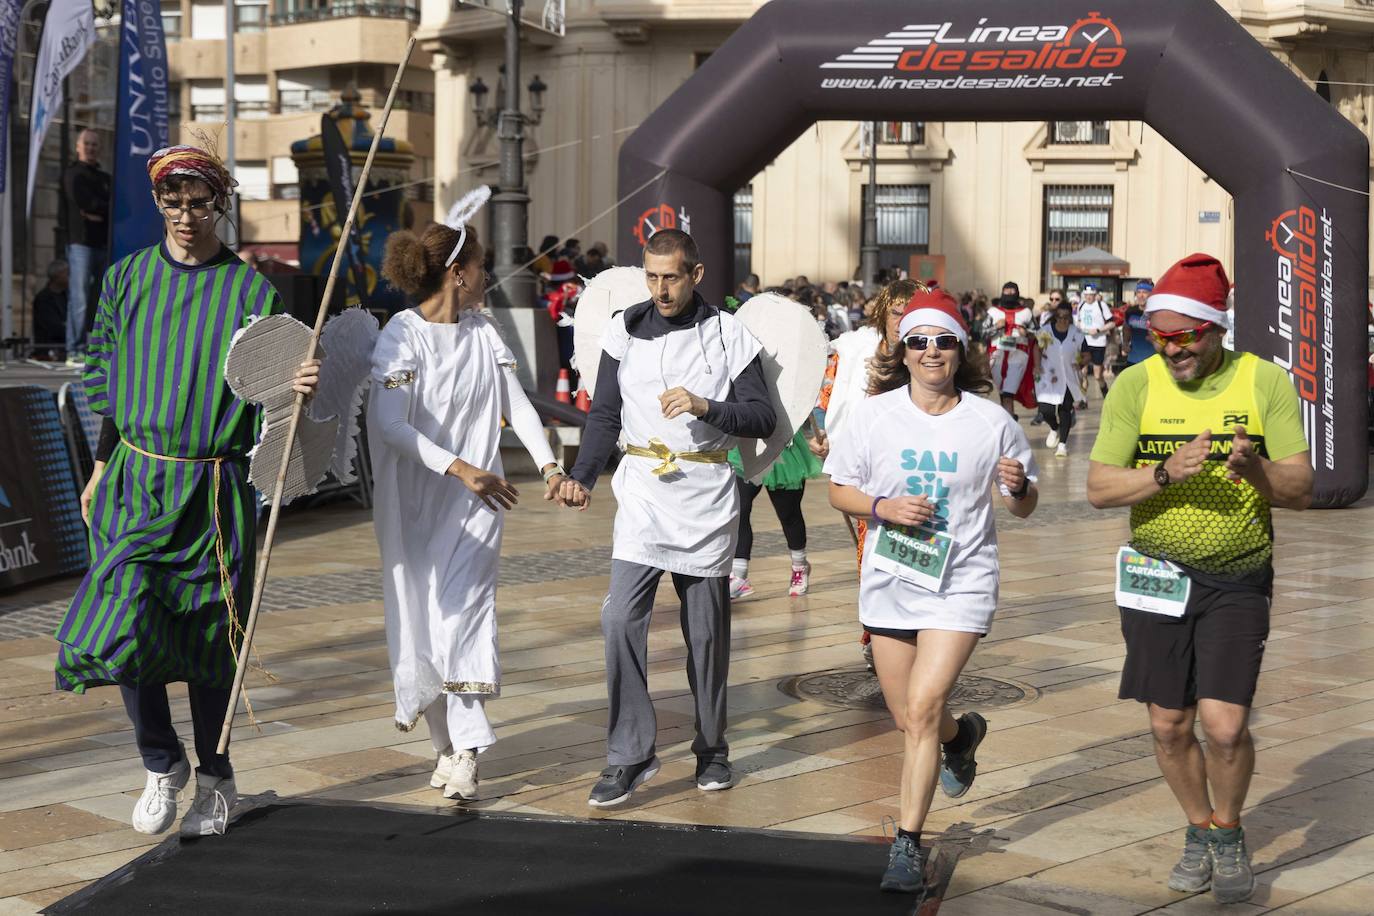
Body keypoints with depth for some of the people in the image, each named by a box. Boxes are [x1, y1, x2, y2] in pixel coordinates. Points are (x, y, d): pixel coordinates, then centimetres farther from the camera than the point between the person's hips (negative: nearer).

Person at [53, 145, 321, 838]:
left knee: (209, 640, 6)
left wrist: (294, 389, -23)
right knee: (120, 625, -13)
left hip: (214, 492, -2)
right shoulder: (127, 278, 8)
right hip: (133, 482, 2)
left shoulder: (251, 291, -2)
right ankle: (161, 763, 10)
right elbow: (102, 369, 17)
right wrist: (101, 466, 15)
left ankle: (215, 780, 26)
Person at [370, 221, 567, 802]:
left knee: (461, 615, -11)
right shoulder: (401, 336, -9)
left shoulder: (483, 333, 7)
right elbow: (390, 426, -19)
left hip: (476, 502, 3)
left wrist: (549, 466, -9)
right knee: (422, 620, 3)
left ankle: (465, 753, -10)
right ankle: (449, 743, 18)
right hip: (414, 502, -2)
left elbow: (517, 405, 6)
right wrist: (460, 469, -26)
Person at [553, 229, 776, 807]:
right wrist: (582, 477, -4)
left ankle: (711, 749, 24)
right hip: (642, 493, 1)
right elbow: (605, 414, 9)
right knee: (621, 619, -12)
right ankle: (630, 755, -5)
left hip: (707, 498, -1)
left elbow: (763, 418, -2)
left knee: (706, 630, 7)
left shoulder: (729, 336, 0)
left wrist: (705, 407, -19)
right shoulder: (624, 332, 5)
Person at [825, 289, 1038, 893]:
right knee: (909, 720, 13)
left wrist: (1018, 487, -18)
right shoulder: (874, 414, -2)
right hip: (890, 580, 3)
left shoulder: (991, 422, -3)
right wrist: (883, 507, -15)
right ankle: (962, 735, 50)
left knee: (922, 708, -15)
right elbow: (839, 491, 4)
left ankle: (908, 843, -5)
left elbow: (1023, 508, 5)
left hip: (960, 583, -3)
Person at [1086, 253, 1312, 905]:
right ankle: (1199, 831, 33)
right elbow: (1099, 487, -8)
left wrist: (1256, 469, -28)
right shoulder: (1136, 385, -5)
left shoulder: (1265, 382, -7)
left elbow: (1301, 491, -8)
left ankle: (1228, 833, 18)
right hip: (1156, 575, 2)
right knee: (1169, 725, 7)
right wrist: (1166, 473, -25)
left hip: (1237, 581, -1)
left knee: (1225, 724, -11)